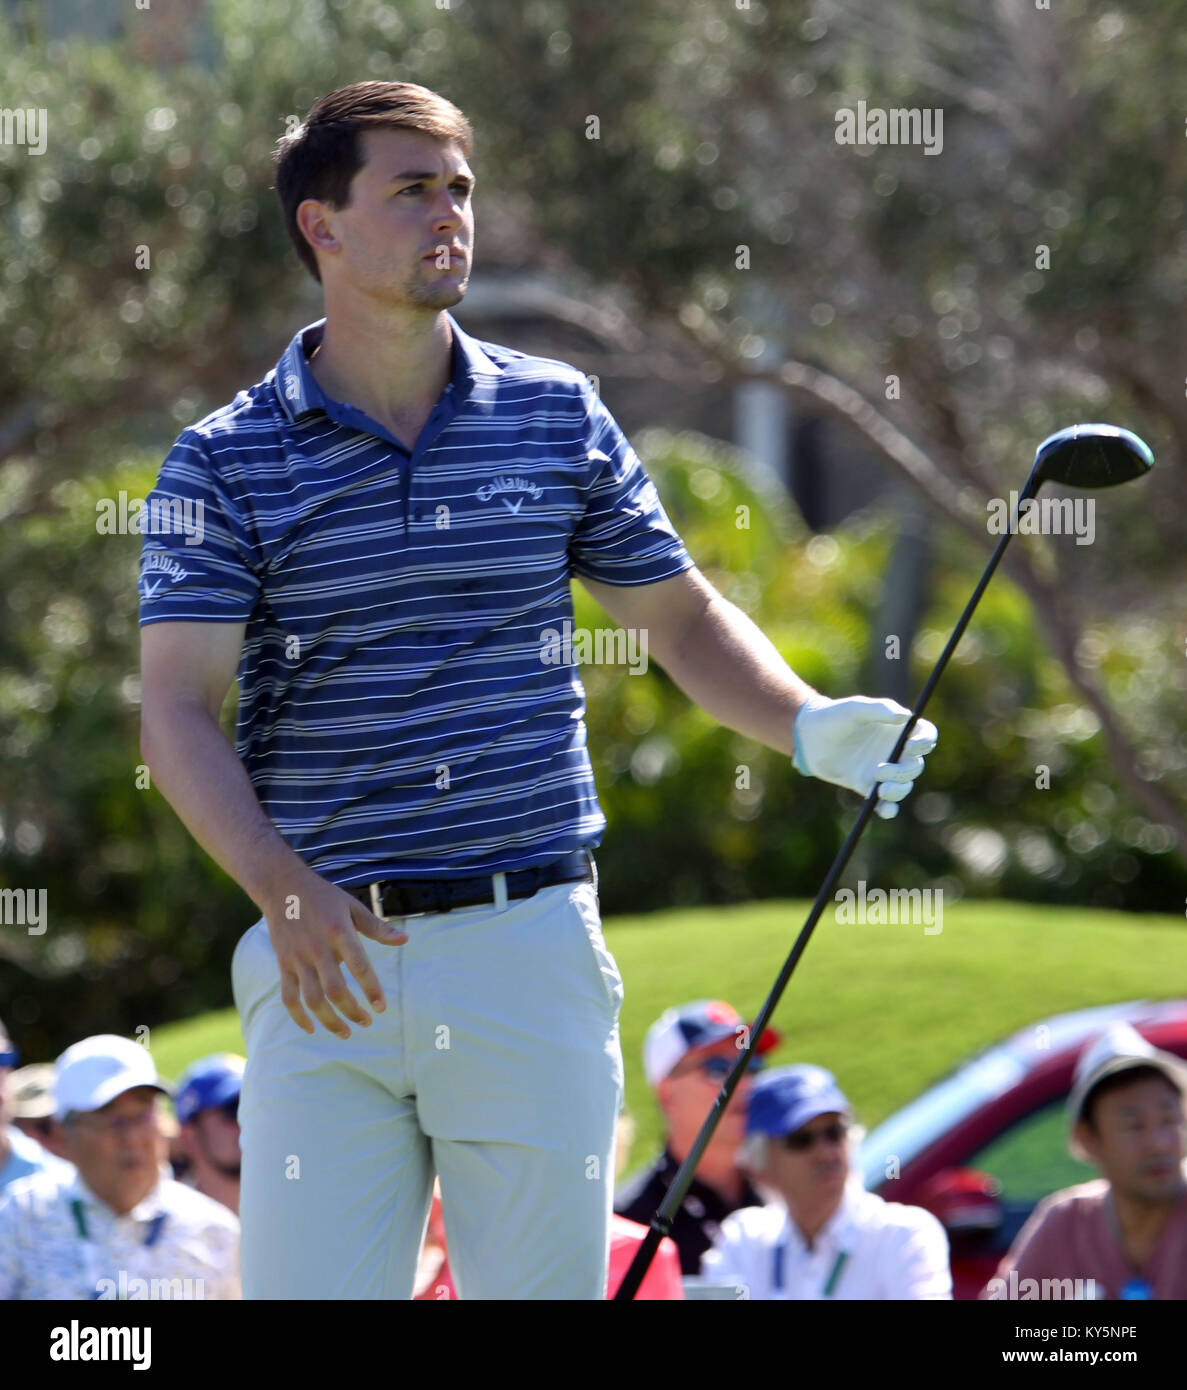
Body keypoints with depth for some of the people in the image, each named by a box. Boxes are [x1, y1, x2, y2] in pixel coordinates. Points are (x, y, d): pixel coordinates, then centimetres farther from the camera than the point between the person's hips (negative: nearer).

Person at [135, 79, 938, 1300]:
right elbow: (178, 709, -5)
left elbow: (683, 618, 17)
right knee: (305, 1293, -6)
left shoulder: (558, 417, 10)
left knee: (544, 1285, 2)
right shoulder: (225, 461, 1)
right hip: (327, 961, -2)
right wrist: (282, 891, -20)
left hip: (532, 948, 2)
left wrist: (806, 726, -2)